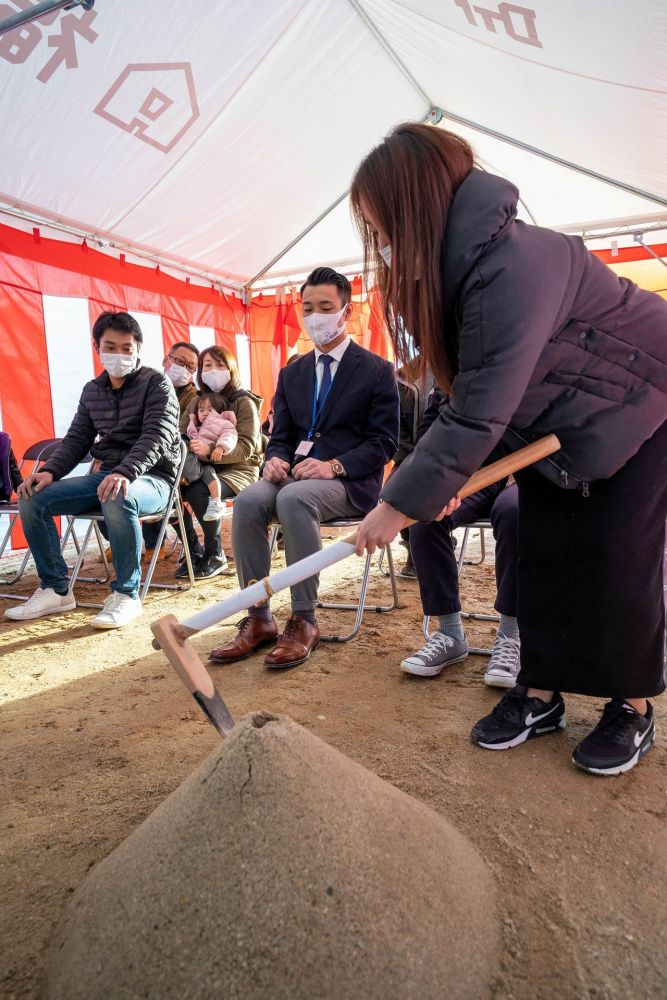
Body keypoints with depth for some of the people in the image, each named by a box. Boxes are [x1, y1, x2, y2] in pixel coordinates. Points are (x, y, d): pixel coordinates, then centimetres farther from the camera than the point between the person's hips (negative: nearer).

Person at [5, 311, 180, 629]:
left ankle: (126, 593, -22)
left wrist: (125, 472, -34)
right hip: (106, 476, 6)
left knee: (118, 500, -40)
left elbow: (157, 435, -17)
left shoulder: (156, 382, -4)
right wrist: (50, 471, -7)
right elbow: (77, 439, 14)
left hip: (151, 477, -6)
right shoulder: (92, 391, 15)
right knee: (32, 498, -9)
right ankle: (55, 589, 3)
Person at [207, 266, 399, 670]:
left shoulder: (377, 370, 3)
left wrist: (335, 465, -19)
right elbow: (281, 435, 16)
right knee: (249, 500, -27)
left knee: (294, 498, -36)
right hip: (295, 474, 5)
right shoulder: (291, 374, 18)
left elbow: (384, 441, -4)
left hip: (350, 481, -4)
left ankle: (304, 621, -24)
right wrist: (275, 459, -9)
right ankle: (259, 619, -18)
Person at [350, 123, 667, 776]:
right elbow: (469, 394, -7)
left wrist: (401, 503, -31)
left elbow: (481, 410, -37)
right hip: (557, 423, 8)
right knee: (544, 551, 4)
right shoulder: (448, 265, -7)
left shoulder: (513, 263, -35)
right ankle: (540, 695, 17)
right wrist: (448, 475, -19)